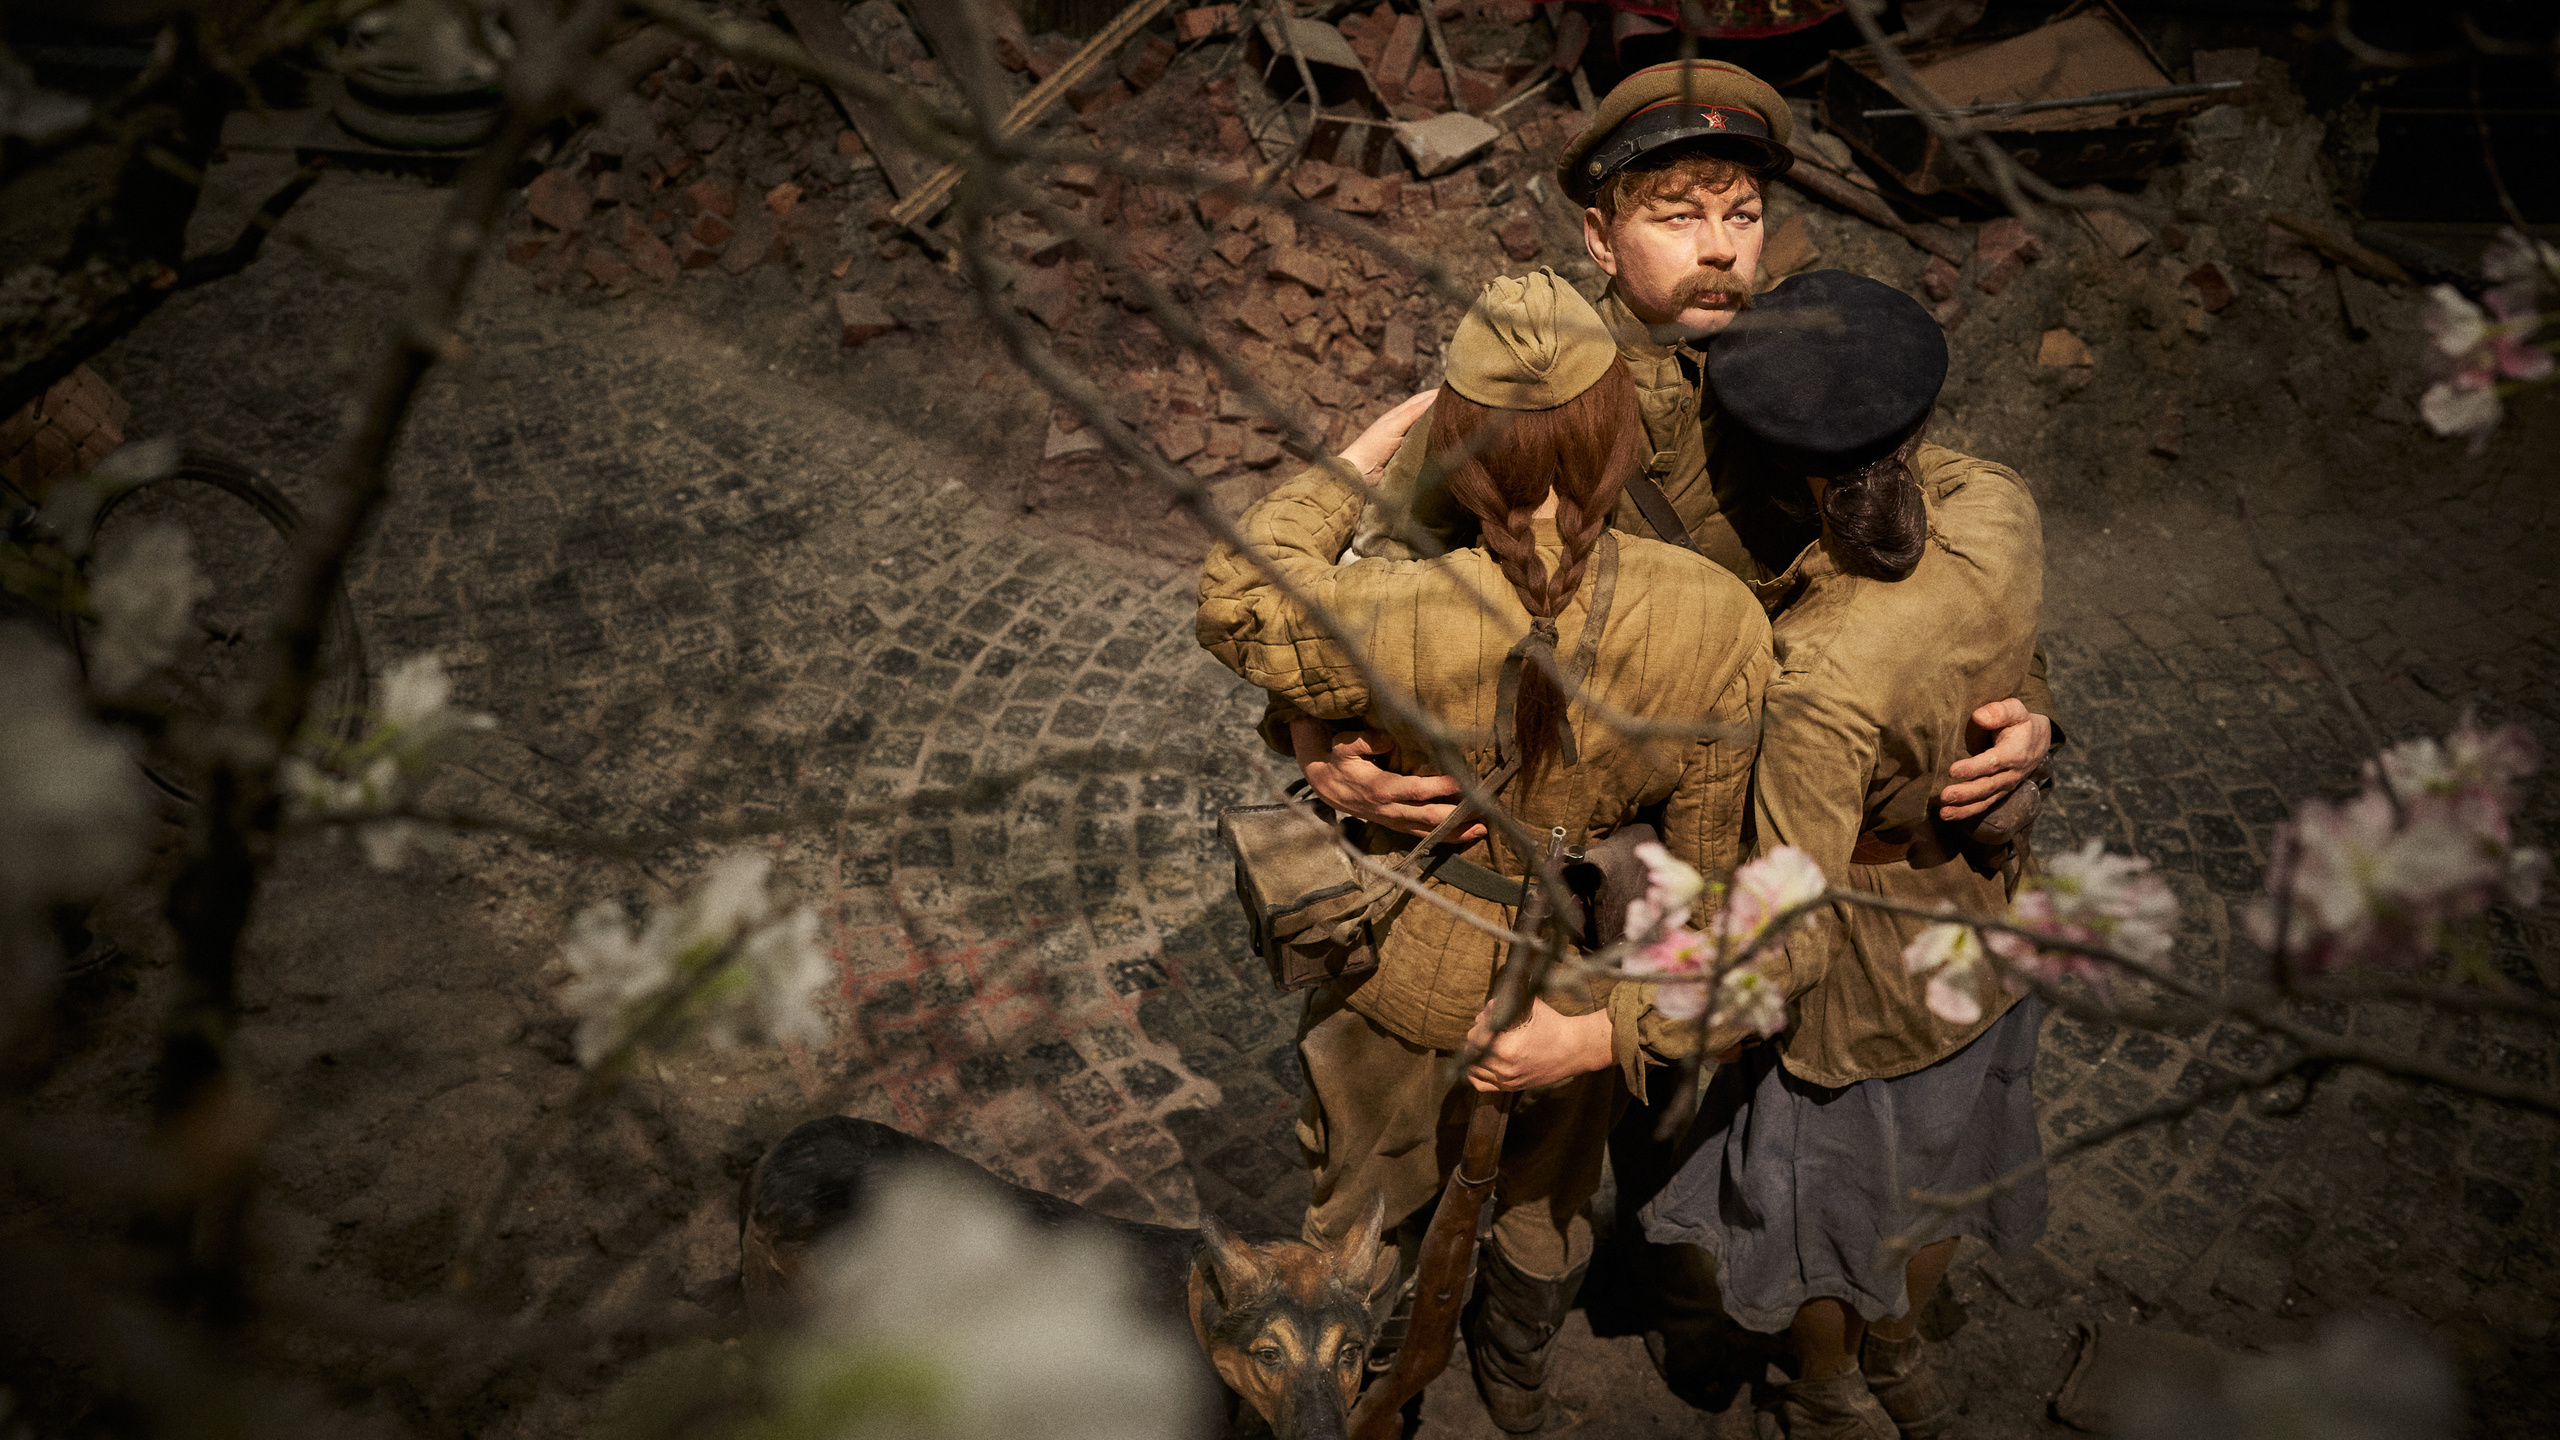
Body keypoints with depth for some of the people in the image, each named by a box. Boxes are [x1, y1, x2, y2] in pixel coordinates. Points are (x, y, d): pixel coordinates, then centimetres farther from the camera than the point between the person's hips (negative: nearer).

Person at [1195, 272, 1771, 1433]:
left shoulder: (1396, 626, -35)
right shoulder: (1716, 621, -28)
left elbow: (1236, 598, -12)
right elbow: (1716, 870, -20)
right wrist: (1621, 1029, -10)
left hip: (1414, 967, -1)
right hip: (1586, 978, 2)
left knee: (1370, 1190, 30)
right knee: (1553, 1181, 34)